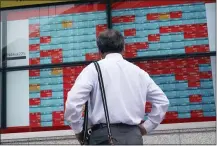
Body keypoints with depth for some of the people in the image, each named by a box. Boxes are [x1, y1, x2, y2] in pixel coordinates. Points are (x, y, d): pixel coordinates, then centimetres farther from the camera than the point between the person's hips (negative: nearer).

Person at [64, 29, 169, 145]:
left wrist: (78, 130, 3)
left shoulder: (94, 69, 1)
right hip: (134, 136, 4)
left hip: (105, 136, -4)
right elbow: (162, 101, 18)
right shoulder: (139, 71, 14)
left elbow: (73, 102, -10)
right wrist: (146, 126, 20)